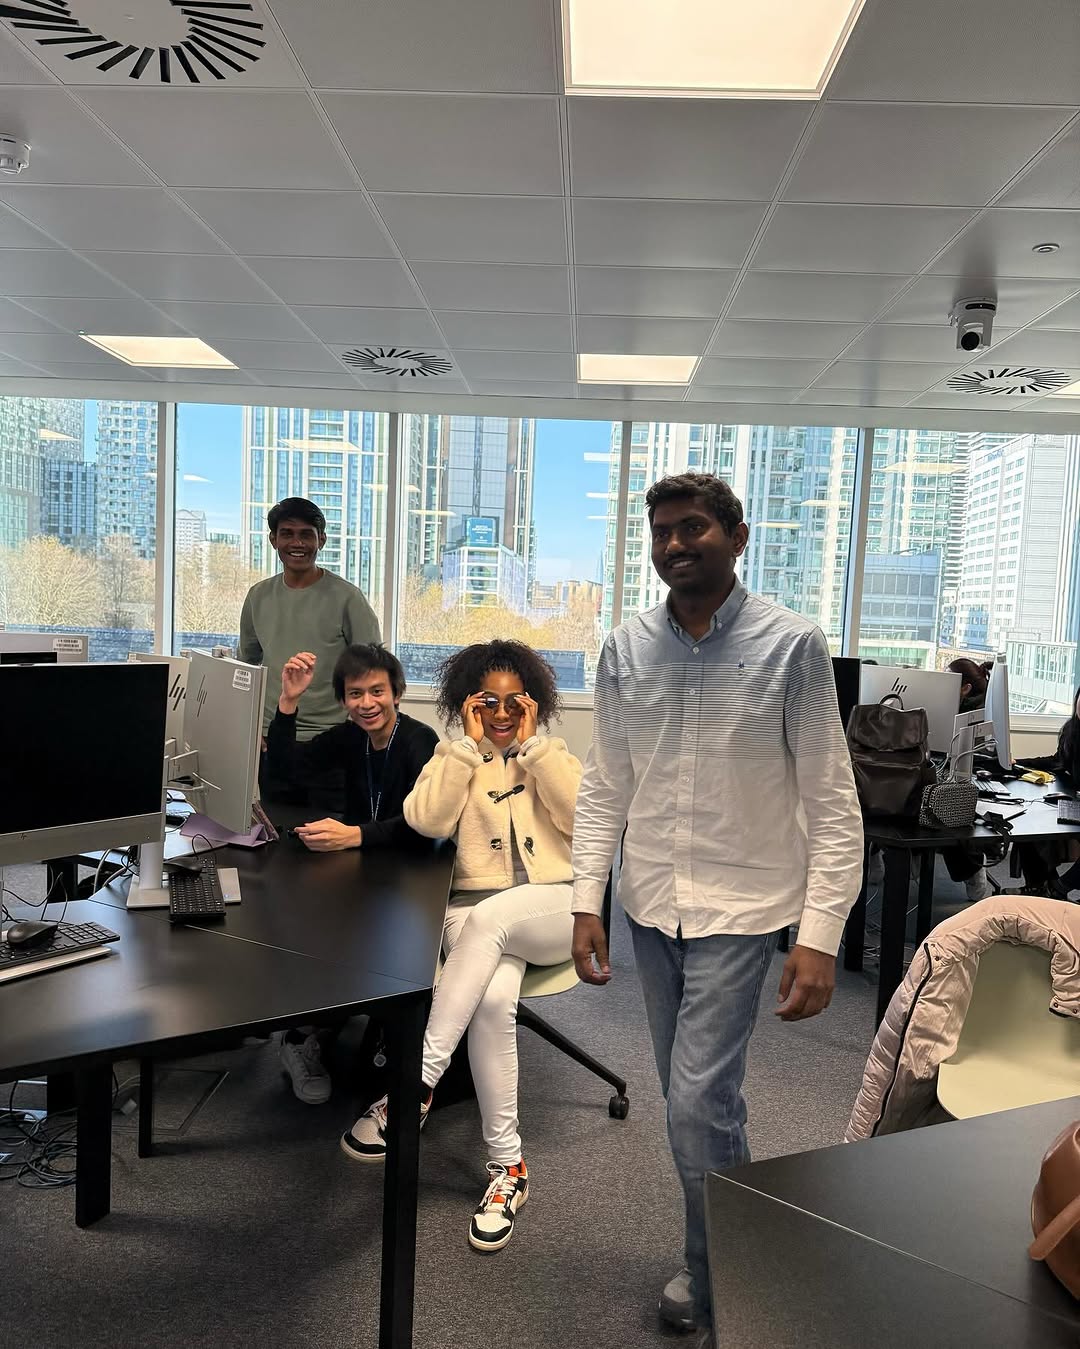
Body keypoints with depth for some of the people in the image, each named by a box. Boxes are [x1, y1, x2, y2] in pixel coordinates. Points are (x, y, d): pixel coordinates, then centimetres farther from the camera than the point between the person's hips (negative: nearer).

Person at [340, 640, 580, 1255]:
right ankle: (507, 1165, -18)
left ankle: (417, 1083, -28)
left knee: (489, 915, -35)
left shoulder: (553, 755, 14)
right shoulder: (456, 757, 14)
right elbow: (426, 819, -8)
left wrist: (532, 744, -7)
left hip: (556, 910, 0)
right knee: (494, 1001, -33)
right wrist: (470, 742, -7)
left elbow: (581, 817, -7)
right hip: (478, 915, 0)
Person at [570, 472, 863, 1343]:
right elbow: (604, 788, 5)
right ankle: (719, 1259, 41)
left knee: (700, 1103, -6)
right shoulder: (625, 649, 0)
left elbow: (833, 804, -9)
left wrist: (821, 937, -13)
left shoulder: (792, 644, -11)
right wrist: (588, 902, 0)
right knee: (692, 1098, 17)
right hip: (650, 903, 4)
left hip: (739, 907, -4)